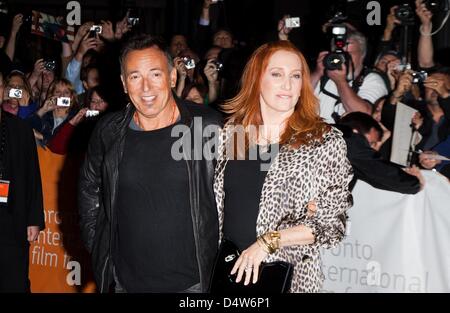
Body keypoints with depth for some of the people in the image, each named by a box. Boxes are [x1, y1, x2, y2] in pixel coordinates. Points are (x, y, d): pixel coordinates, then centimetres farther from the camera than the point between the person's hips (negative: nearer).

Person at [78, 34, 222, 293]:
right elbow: (90, 192, 14)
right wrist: (98, 250, 9)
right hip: (126, 281, 3)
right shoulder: (109, 132, -1)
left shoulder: (208, 127, -10)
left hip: (193, 281, -2)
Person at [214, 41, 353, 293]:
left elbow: (333, 223, -11)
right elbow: (217, 201, 9)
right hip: (229, 266, 3)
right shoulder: (231, 131, 1)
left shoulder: (326, 141, -9)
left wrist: (268, 241, -17)